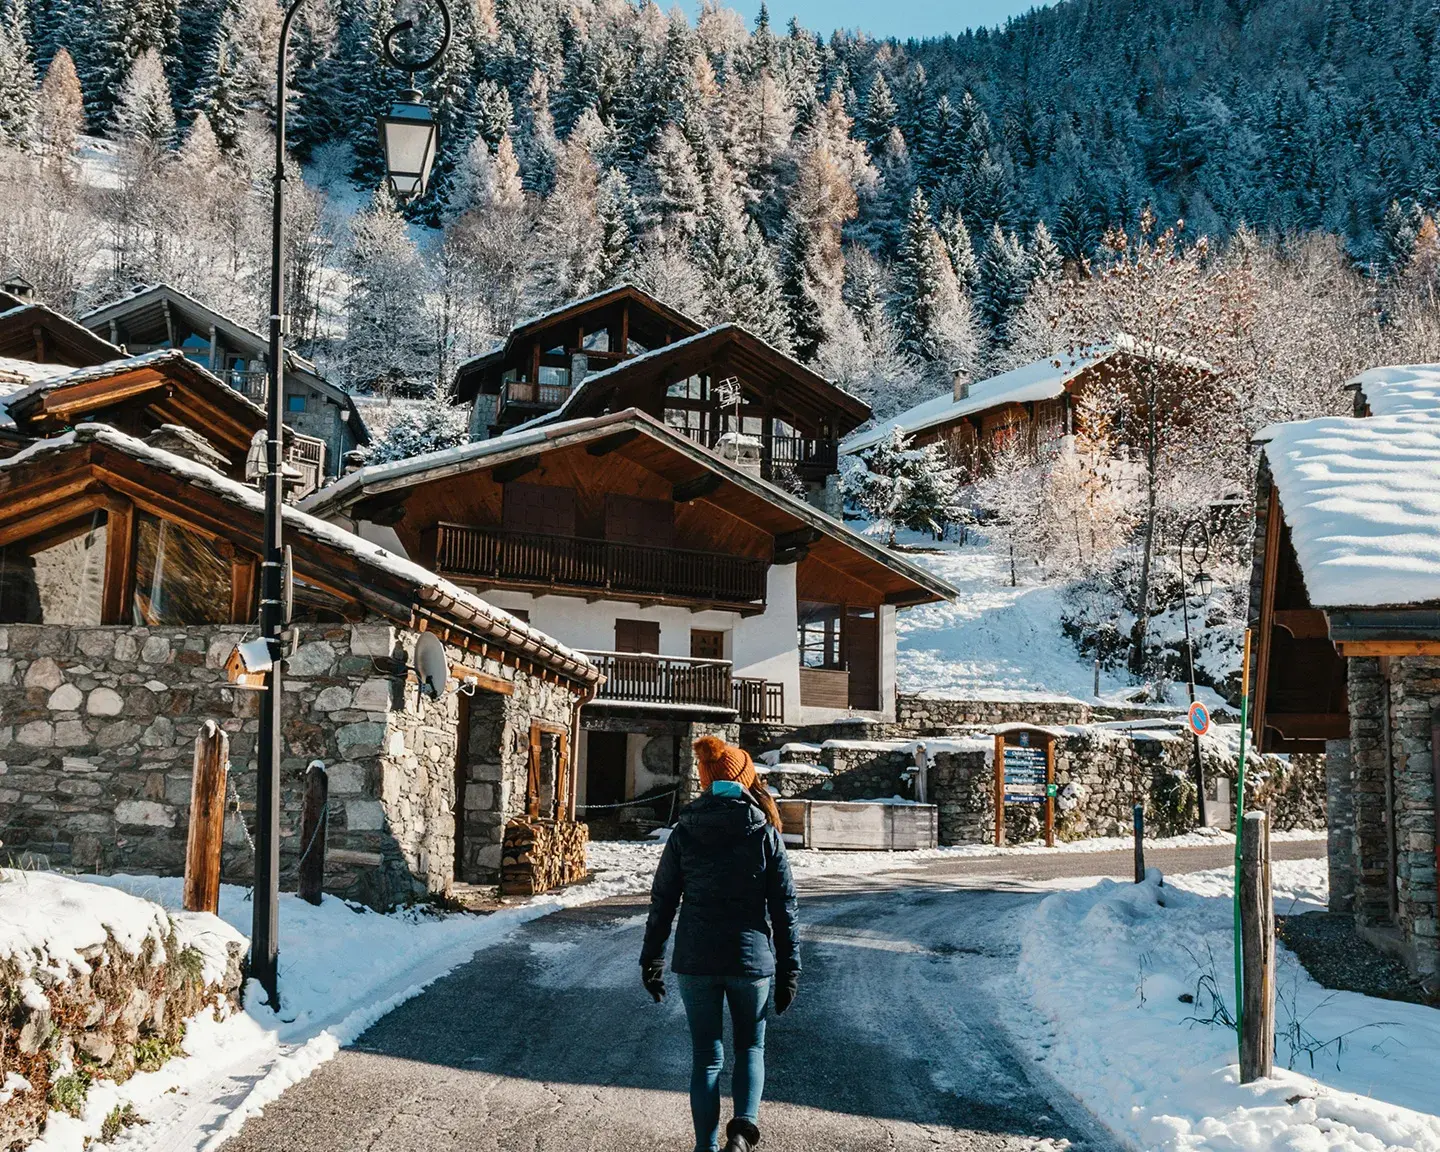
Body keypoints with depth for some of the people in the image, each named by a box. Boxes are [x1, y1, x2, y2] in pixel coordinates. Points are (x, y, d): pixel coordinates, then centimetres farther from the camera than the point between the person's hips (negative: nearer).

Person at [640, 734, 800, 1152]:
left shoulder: (684, 832, 0)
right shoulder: (765, 833, -3)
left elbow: (662, 902, 2)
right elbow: (784, 908, -2)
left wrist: (652, 960, 11)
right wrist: (789, 970, 5)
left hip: (695, 960, 1)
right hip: (750, 959, -1)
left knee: (705, 1056, 11)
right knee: (750, 1048, 16)